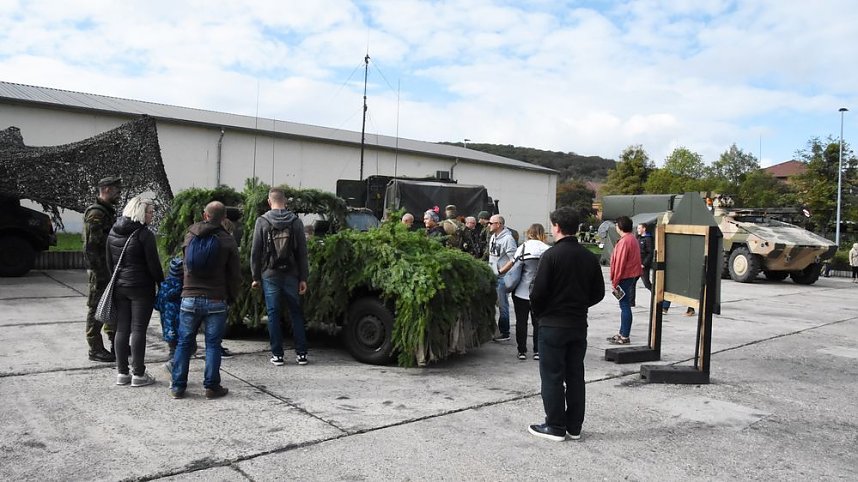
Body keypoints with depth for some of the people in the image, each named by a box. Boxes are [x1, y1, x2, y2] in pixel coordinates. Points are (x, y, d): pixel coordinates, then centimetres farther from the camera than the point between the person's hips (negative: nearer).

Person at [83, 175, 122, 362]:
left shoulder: (109, 211, 15)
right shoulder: (95, 213, -16)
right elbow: (91, 247, -21)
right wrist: (99, 273, -22)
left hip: (111, 270, 10)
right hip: (101, 271, -10)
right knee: (96, 310, 0)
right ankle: (95, 349, 8)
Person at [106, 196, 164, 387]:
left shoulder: (113, 232, 8)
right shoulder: (145, 235, -14)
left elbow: (109, 261, 15)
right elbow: (153, 264, -12)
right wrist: (162, 283, -1)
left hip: (119, 287, 6)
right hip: (141, 288, -6)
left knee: (121, 329, 10)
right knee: (138, 329, -1)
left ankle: (122, 373, 16)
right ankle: (138, 374, 4)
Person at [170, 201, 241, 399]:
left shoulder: (190, 235, 4)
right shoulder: (228, 241, -6)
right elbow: (235, 275, -3)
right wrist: (231, 297, 9)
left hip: (190, 298, 3)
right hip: (216, 301, -2)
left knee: (184, 342, 11)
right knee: (213, 344, 5)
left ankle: (177, 386, 14)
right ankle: (212, 386, 8)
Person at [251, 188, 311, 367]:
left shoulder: (262, 221, -3)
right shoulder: (296, 222, 1)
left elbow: (255, 252, -2)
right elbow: (302, 252, 0)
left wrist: (256, 276, 6)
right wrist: (303, 278, 5)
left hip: (270, 276, -1)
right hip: (291, 275, 1)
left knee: (273, 314, 6)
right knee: (296, 313, 11)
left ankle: (277, 355, 8)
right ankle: (301, 353, 12)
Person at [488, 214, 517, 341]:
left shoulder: (508, 239, -16)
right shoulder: (492, 237, 11)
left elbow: (514, 260, -20)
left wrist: (500, 271, -17)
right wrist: (489, 268, 11)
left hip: (501, 278, -9)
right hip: (491, 276, 9)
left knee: (502, 305, 0)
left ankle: (504, 333, 10)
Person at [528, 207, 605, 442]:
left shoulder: (551, 255, -15)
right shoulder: (589, 257, 3)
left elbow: (538, 292, -17)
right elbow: (598, 293, 8)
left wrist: (538, 313, 1)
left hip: (553, 325, -6)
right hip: (579, 325, 6)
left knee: (552, 376, 5)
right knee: (575, 375, 14)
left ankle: (555, 427, 11)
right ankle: (574, 426, 22)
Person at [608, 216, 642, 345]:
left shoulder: (624, 241, -17)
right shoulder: (633, 239, 14)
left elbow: (620, 263, -19)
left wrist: (615, 282, -13)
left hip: (625, 277, -10)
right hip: (632, 275, 10)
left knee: (625, 306, -6)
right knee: (625, 305, 16)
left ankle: (625, 337, -2)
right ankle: (622, 333, 25)